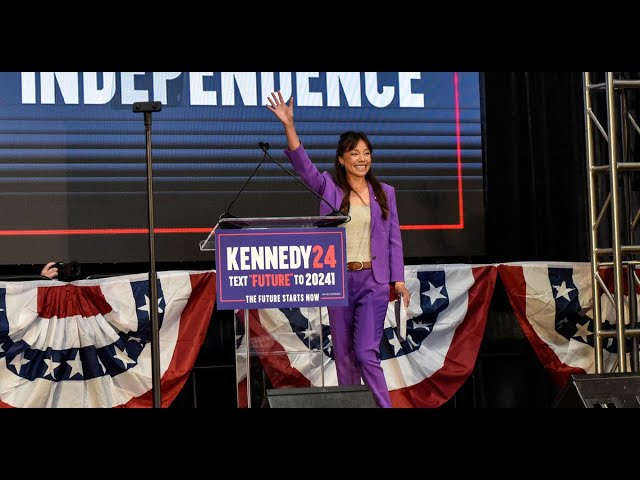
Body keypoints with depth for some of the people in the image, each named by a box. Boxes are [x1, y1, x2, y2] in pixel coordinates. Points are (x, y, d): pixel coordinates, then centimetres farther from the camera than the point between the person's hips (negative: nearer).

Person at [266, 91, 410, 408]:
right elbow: (302, 163, -11)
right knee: (343, 355, 6)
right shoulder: (329, 188, 4)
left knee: (367, 353, -11)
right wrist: (289, 125, -25)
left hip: (374, 281, -1)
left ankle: (384, 407, -6)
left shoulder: (384, 192, 7)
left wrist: (398, 279, 2)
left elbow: (394, 238, 9)